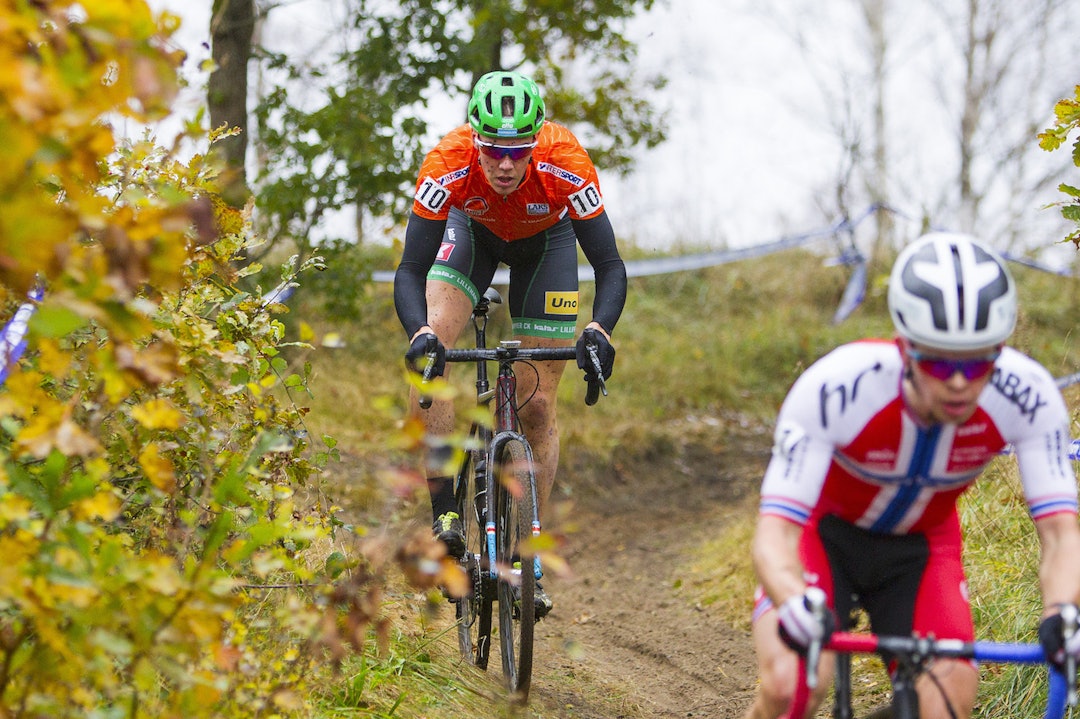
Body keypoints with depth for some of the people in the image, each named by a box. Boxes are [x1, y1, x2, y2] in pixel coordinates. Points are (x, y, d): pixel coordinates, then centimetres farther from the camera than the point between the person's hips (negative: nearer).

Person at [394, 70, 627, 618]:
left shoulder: (565, 165, -39)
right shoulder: (448, 165, -38)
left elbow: (610, 266, -35)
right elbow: (410, 270, -37)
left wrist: (599, 330, -54)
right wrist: (420, 332, -56)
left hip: (545, 238, 0)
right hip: (473, 229, 0)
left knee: (536, 403, -5)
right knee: (428, 353, -26)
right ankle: (444, 513, -20)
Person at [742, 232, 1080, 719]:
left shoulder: (1027, 396, -30)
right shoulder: (832, 388, -37)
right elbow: (775, 533, -39)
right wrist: (798, 606, -61)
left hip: (920, 547, 2)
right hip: (824, 532, -2)